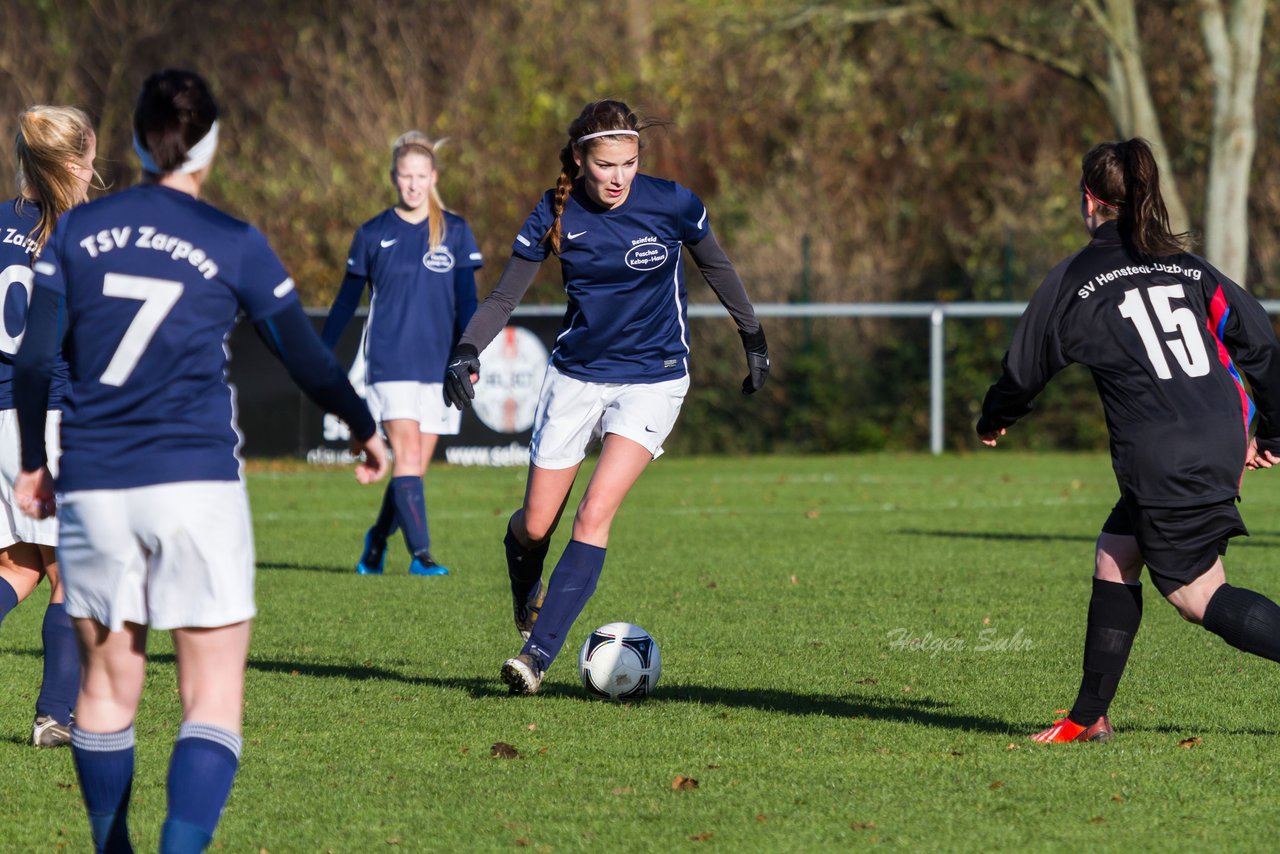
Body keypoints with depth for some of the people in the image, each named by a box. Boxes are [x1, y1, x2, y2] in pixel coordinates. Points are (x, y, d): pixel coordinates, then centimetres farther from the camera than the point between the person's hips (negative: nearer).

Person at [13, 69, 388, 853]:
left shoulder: (78, 230, 5)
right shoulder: (235, 245, -1)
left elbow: (35, 360, 5)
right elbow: (307, 359, 7)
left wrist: (34, 462, 19)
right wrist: (365, 429, 24)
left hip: (93, 486, 3)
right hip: (197, 482, -3)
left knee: (108, 685, 16)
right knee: (214, 696, -3)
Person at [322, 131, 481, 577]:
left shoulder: (455, 232, 6)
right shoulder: (372, 234, 3)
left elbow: (466, 301, 3)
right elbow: (346, 300, 11)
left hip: (438, 364, 2)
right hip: (390, 363, -2)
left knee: (416, 468, 5)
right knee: (407, 455, -16)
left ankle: (378, 538, 28)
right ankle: (420, 554, -19)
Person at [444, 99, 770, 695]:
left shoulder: (670, 204, -12)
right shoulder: (556, 215, -8)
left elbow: (716, 267, 6)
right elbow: (504, 295, -2)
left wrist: (753, 337, 16)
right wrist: (467, 351, -20)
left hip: (651, 378, -2)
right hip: (576, 374, 2)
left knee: (595, 513, -20)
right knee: (534, 526, 4)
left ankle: (539, 654, -18)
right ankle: (526, 602, 40)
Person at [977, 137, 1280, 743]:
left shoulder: (1075, 280, -1)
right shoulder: (1187, 267, 14)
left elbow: (1025, 369, 9)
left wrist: (993, 420, 30)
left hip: (1165, 463, -7)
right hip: (1221, 450, 7)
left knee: (1198, 596, 0)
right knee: (1114, 554, 17)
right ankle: (1090, 718, 19)